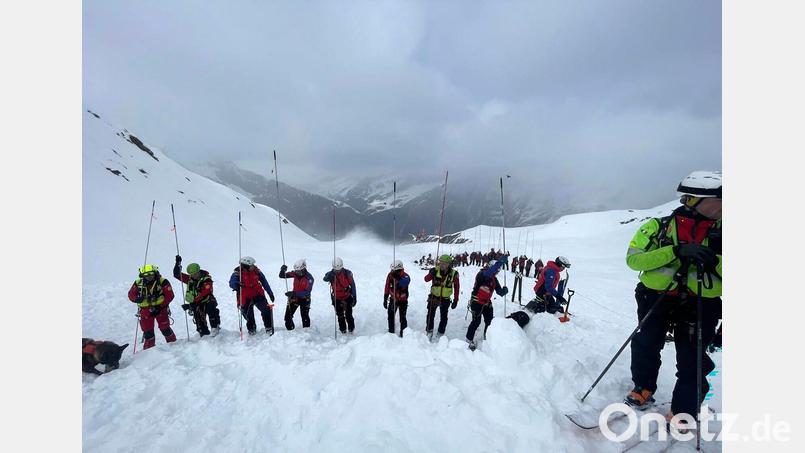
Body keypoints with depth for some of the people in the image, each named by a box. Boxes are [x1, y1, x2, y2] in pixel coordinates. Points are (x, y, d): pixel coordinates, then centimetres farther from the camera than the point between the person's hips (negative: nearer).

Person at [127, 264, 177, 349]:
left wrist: (160, 306, -18)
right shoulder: (138, 283, -1)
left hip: (160, 309, -3)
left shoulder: (163, 282, -12)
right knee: (147, 331, 7)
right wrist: (137, 298, -17)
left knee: (164, 328, 2)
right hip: (145, 310, 3)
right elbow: (131, 294, 7)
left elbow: (169, 295, -12)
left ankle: (173, 343, 19)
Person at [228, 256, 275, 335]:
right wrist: (236, 285, -49)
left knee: (266, 310, -11)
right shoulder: (238, 272, -13)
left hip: (258, 295, 2)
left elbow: (264, 281, 5)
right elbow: (231, 283, -25)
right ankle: (251, 329, 40)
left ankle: (268, 327, 6)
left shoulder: (256, 270, -5)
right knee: (248, 316, 12)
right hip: (245, 298, -1)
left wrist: (270, 293, 8)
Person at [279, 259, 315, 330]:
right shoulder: (295, 273, -9)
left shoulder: (309, 278, -22)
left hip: (304, 299, -4)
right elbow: (282, 276, -3)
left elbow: (307, 292, -28)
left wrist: (294, 293, -36)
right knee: (288, 316, 3)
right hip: (294, 297, 4)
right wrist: (282, 270, -26)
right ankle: (290, 330, 24)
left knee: (305, 318, 5)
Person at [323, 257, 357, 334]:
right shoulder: (331, 274, -12)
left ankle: (351, 329, 20)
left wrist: (354, 297, -6)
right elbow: (325, 279, -33)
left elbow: (352, 285, -7)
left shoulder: (347, 273, -15)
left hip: (347, 297, -2)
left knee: (348, 315, -1)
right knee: (340, 316, 10)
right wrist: (330, 275, -55)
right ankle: (343, 330, 26)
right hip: (337, 298, 2)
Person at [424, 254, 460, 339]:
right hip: (434, 297, 0)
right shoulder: (435, 270, -14)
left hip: (445, 299, 0)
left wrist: (455, 300, -3)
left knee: (443, 318, 10)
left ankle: (441, 334, 28)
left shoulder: (454, 274, -12)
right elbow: (426, 279, -16)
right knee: (430, 315, 6)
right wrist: (431, 273, -36)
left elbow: (456, 287, -3)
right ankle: (429, 332, 25)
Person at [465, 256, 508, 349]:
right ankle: (469, 339, 10)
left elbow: (499, 291, 4)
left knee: (490, 321, 11)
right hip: (477, 302, -7)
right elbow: (489, 272, -41)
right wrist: (501, 261, -45)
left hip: (487, 303, 7)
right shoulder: (482, 274, -18)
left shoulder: (494, 279, 5)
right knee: (476, 321, -7)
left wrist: (504, 291, -21)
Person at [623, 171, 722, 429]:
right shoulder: (659, 227, -5)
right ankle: (643, 390, 33)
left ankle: (683, 414, 22)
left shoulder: (719, 232, 2)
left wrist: (713, 260, -20)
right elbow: (633, 258, -15)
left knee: (692, 362, 4)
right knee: (646, 347, 8)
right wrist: (676, 251, -25)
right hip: (656, 297, -1)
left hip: (701, 304, 1)